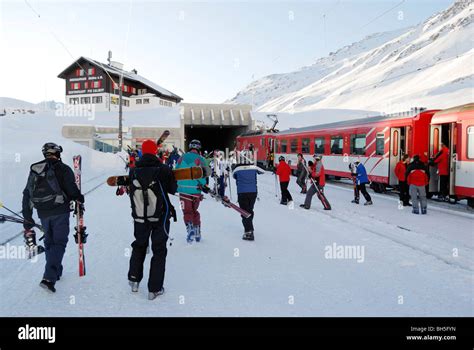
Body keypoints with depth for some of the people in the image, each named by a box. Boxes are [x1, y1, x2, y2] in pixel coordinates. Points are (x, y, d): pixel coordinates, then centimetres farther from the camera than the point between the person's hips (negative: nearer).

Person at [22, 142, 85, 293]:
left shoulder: (34, 170, 11)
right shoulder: (63, 169, -6)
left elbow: (27, 194, 12)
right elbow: (72, 189, -14)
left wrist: (27, 218, 17)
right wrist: (80, 199, 8)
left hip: (43, 214, 5)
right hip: (60, 211, -5)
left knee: (49, 241, 21)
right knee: (59, 242, -2)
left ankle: (54, 272, 33)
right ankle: (49, 278, -14)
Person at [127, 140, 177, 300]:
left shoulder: (133, 172, -7)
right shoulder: (163, 170, -16)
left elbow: (131, 191, 7)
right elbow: (173, 189, -3)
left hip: (139, 217, 3)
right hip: (160, 217, -3)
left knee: (139, 246, 25)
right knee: (159, 251, 8)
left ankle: (134, 280, 30)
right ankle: (154, 289, 11)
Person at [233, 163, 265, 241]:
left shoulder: (237, 169, -2)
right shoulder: (254, 168, 1)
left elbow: (233, 176, 20)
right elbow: (262, 171, 20)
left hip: (242, 193, -3)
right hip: (253, 192, 3)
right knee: (250, 210, 20)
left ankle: (248, 232, -13)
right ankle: (249, 228, 36)